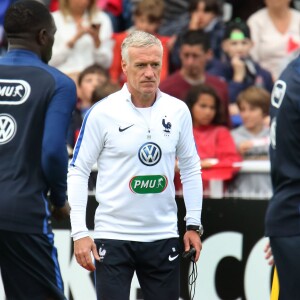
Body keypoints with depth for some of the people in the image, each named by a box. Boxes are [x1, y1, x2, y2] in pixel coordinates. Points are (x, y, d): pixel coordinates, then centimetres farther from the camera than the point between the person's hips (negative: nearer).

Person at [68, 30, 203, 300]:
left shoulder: (178, 111, 3)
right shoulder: (102, 113, -7)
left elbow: (191, 169, 13)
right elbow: (78, 171, -4)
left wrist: (194, 225, 8)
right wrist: (79, 233, -10)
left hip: (163, 237, 3)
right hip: (113, 235, -3)